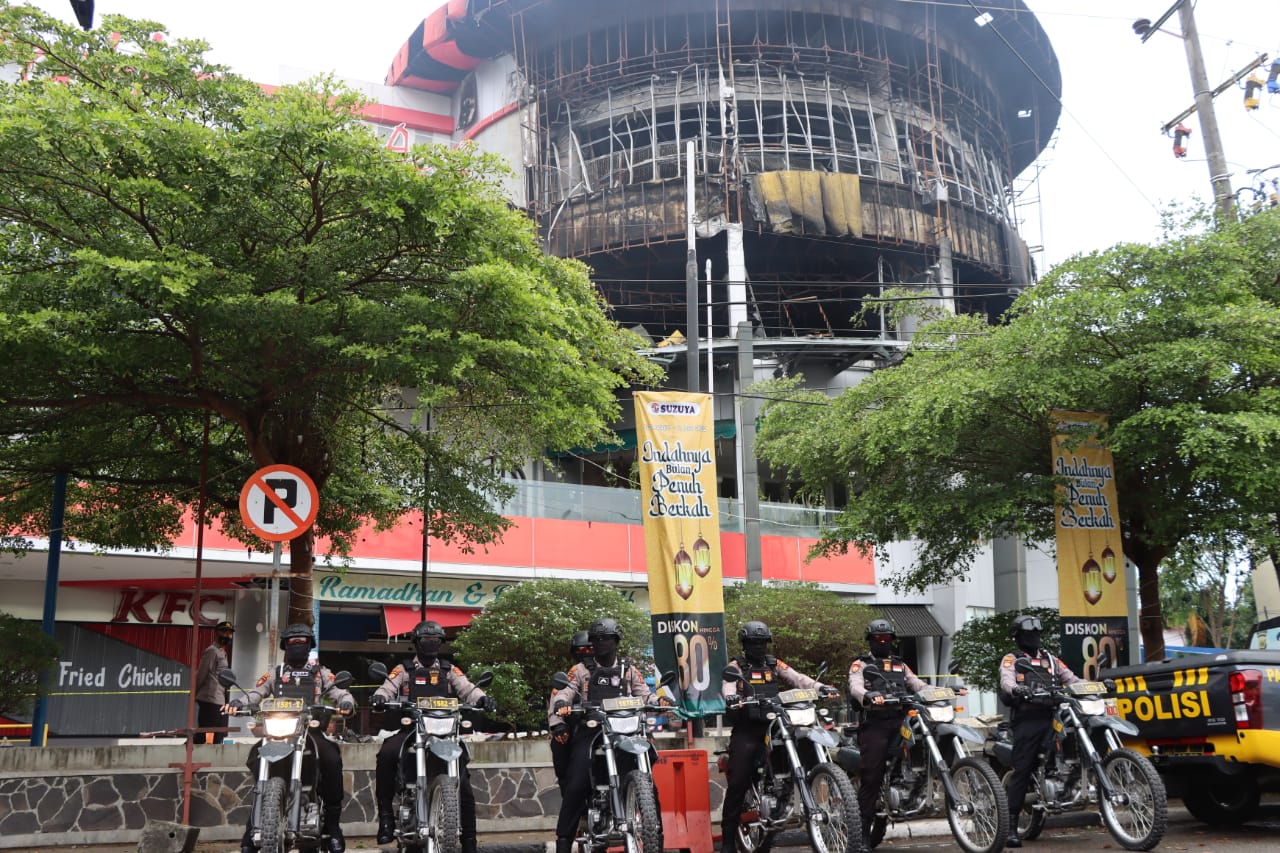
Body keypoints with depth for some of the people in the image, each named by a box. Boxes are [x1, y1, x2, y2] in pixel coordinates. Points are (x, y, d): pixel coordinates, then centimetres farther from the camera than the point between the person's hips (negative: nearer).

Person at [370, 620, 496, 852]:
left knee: (463, 783, -10)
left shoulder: (449, 670, 17)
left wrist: (482, 699, -19)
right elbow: (388, 688, 0)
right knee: (386, 754, -33)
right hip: (410, 729, -1)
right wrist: (379, 697, -25)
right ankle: (385, 814, -23)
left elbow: (467, 689, 4)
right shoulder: (403, 670, 14)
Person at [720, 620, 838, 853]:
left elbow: (797, 678, 3)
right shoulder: (736, 666, 6)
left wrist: (820, 687, -15)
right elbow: (728, 685, -13)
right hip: (745, 730, -3)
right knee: (737, 783, -6)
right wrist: (731, 697, -37)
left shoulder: (775, 665, 16)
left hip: (772, 727, 4)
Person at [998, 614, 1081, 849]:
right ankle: (1011, 826, -12)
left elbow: (1071, 678, 17)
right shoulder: (1011, 659, 11)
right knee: (1022, 771, -10)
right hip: (1026, 719, -5)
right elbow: (1006, 682, -9)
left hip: (1051, 717, 5)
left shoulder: (1049, 659, 26)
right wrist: (1017, 689, -33)